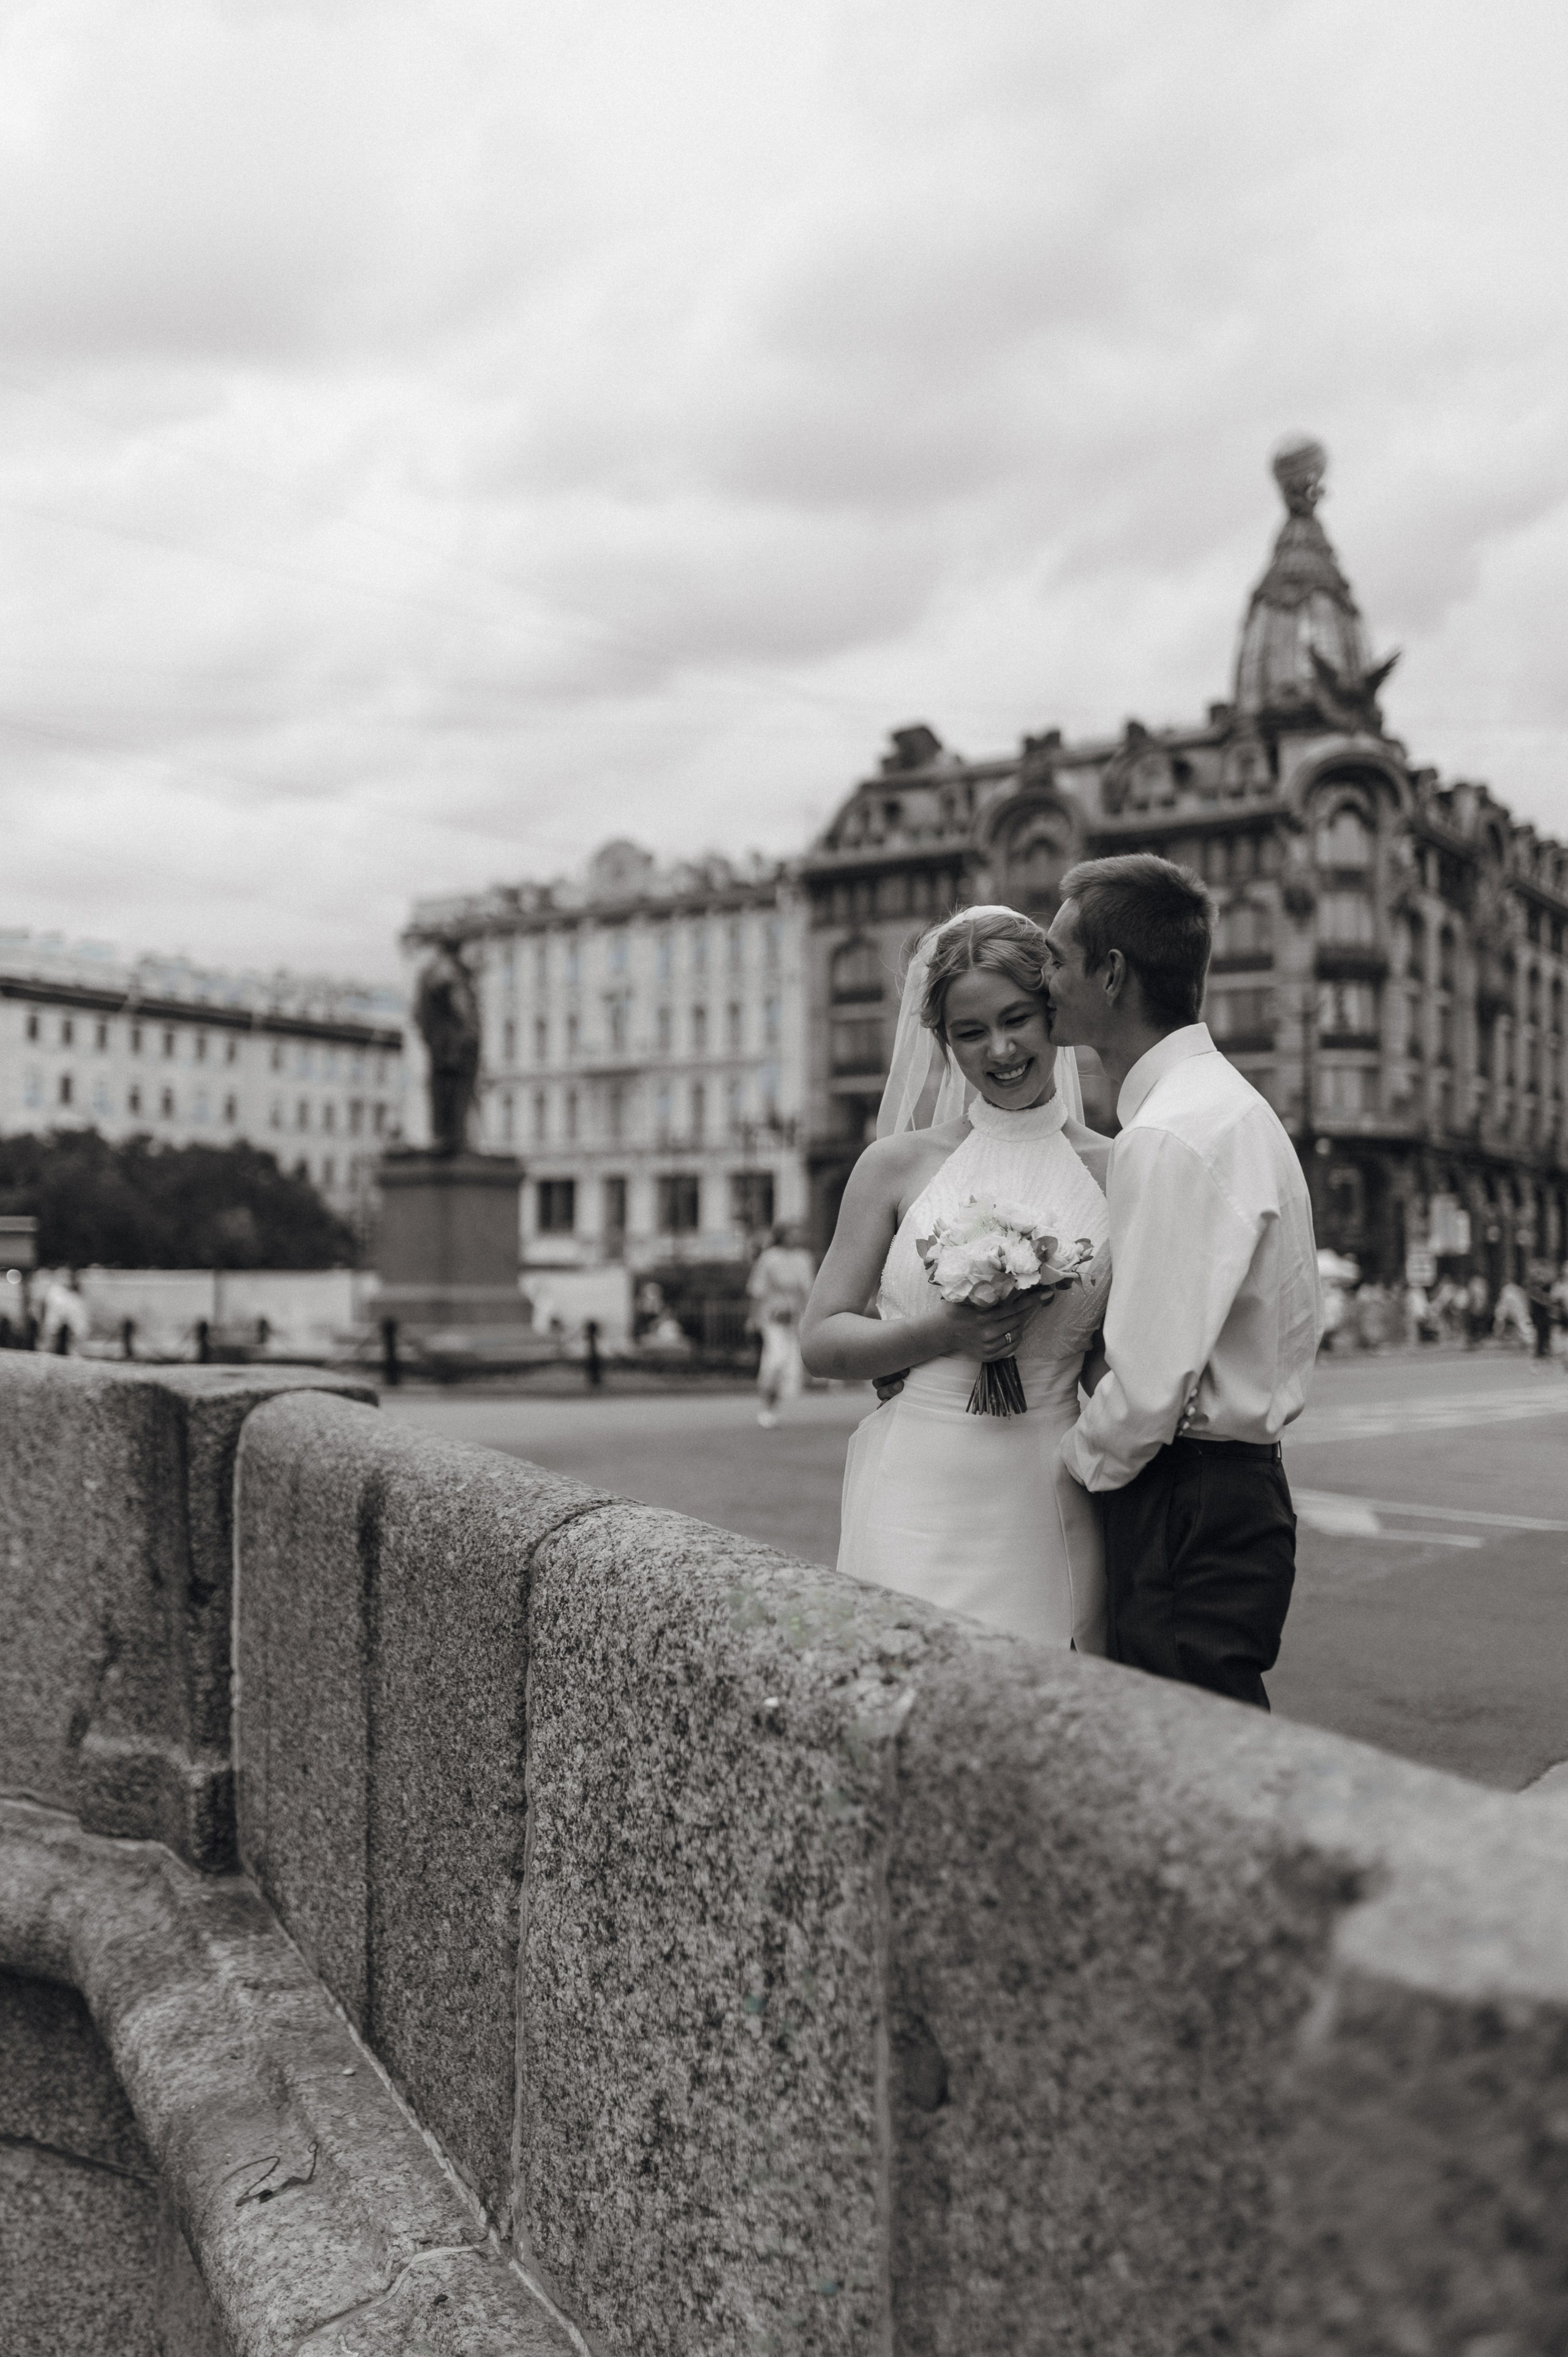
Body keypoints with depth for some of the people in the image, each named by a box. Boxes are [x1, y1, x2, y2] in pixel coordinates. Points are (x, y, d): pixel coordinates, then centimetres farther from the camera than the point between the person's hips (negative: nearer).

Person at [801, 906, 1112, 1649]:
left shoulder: (1113, 1171, 6)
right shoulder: (898, 1165, 4)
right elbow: (820, 1341, 3)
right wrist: (942, 1335, -12)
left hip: (1050, 1506, 1)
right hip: (919, 1501, -1)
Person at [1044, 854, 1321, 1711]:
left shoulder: (1170, 1139, -19)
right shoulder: (1231, 1105, 14)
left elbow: (1149, 1385, -23)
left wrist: (1073, 1465, -4)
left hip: (1187, 1513, -10)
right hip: (1243, 1487, 10)